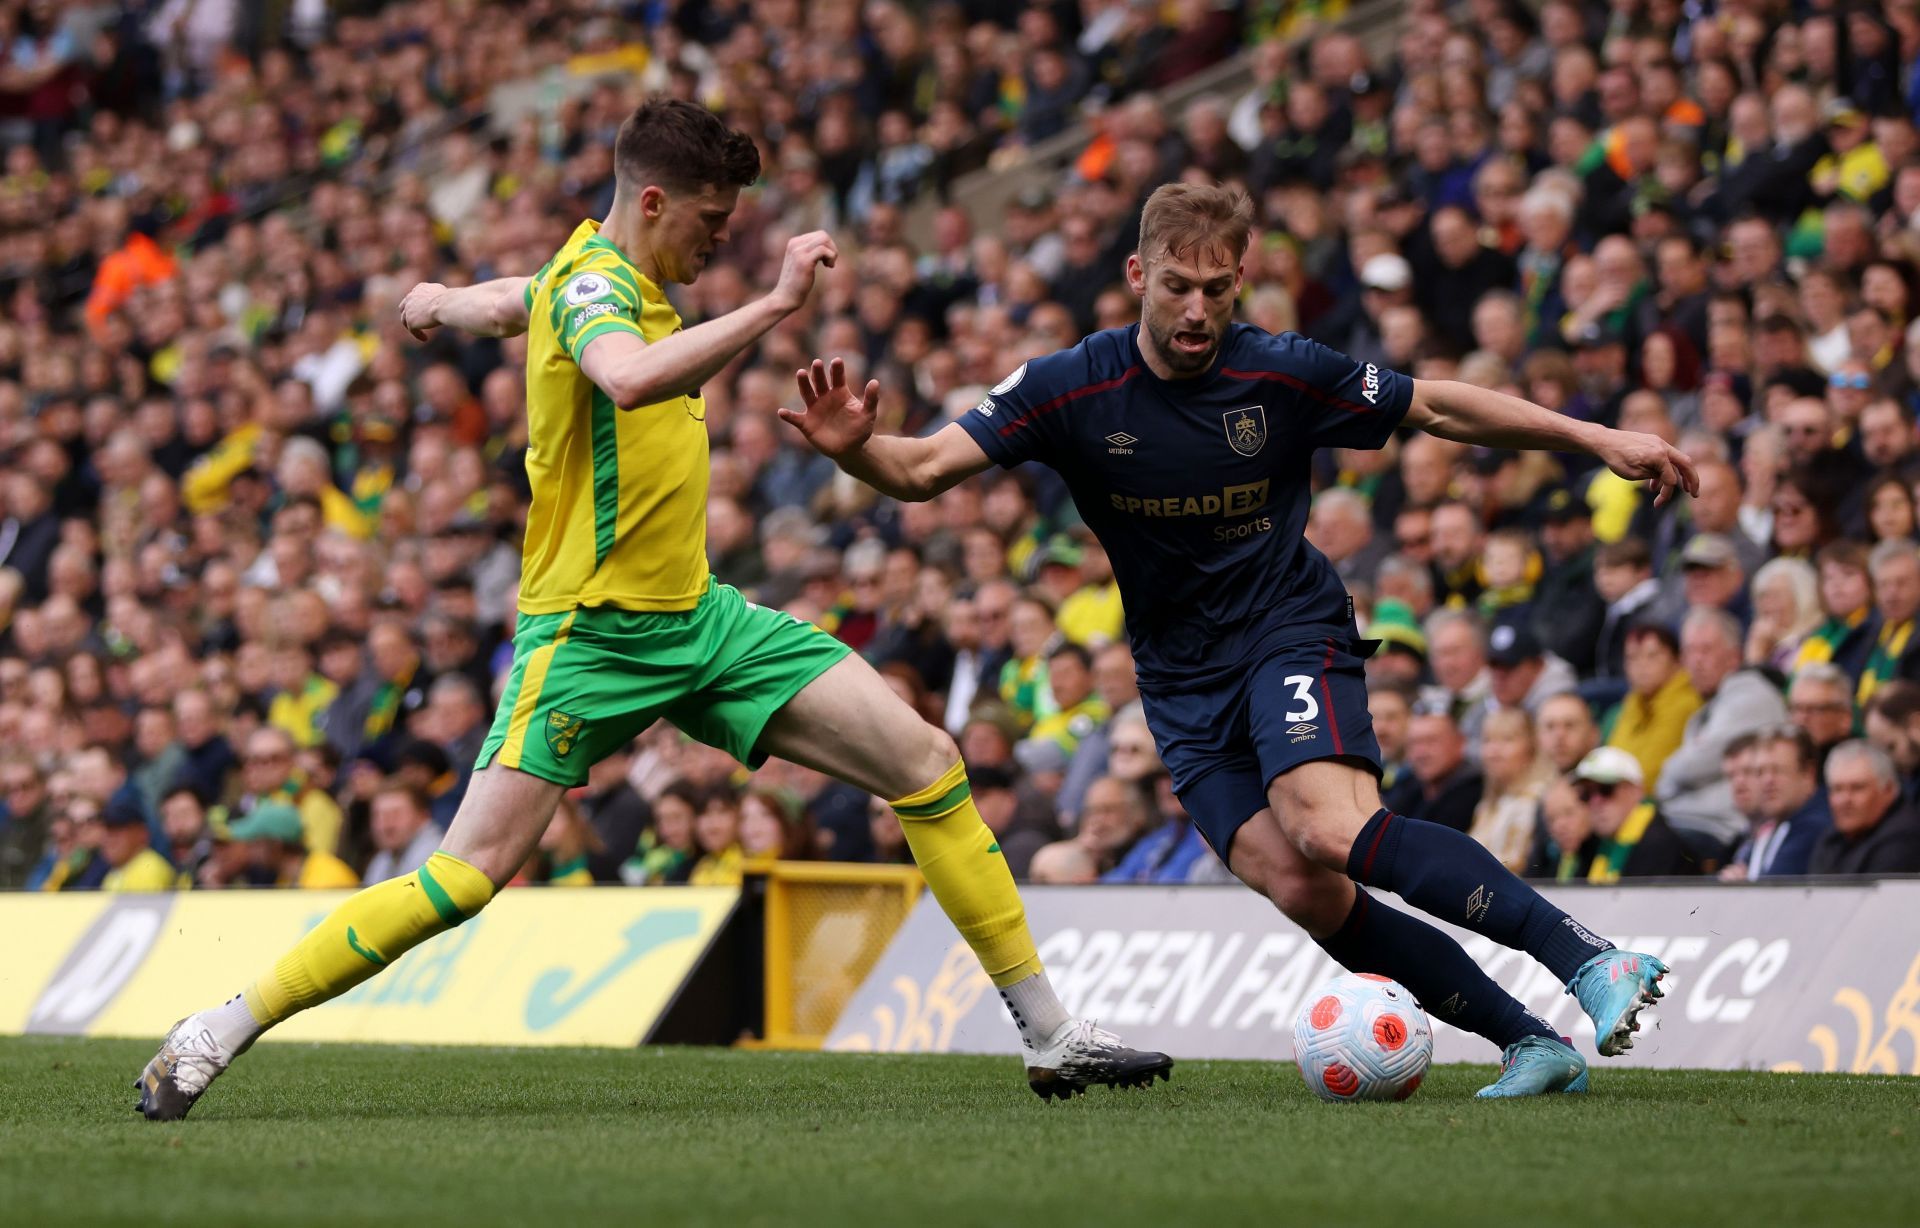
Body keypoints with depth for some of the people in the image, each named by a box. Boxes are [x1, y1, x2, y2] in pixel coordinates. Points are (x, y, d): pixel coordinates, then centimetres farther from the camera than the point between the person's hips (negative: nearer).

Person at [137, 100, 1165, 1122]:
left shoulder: (622, 279, 13)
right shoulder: (592, 281, -16)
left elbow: (505, 302, 34)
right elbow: (630, 379, -41)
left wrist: (446, 302, 57)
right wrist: (776, 304, -38)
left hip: (696, 616, 9)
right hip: (589, 632, -9)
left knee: (927, 763, 0)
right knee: (469, 875, -17)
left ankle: (1051, 1037, 6)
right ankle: (215, 1035, -5)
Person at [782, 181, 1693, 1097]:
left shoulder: (1283, 373, -9)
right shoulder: (1071, 390, -9)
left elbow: (1436, 407, 4)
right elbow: (923, 470, -15)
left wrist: (1595, 438, 2)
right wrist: (854, 446, -37)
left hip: (1292, 634, -2)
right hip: (1184, 684, 2)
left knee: (1331, 829, -31)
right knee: (1302, 891, -17)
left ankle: (1587, 959, -33)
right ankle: (1531, 1044, -14)